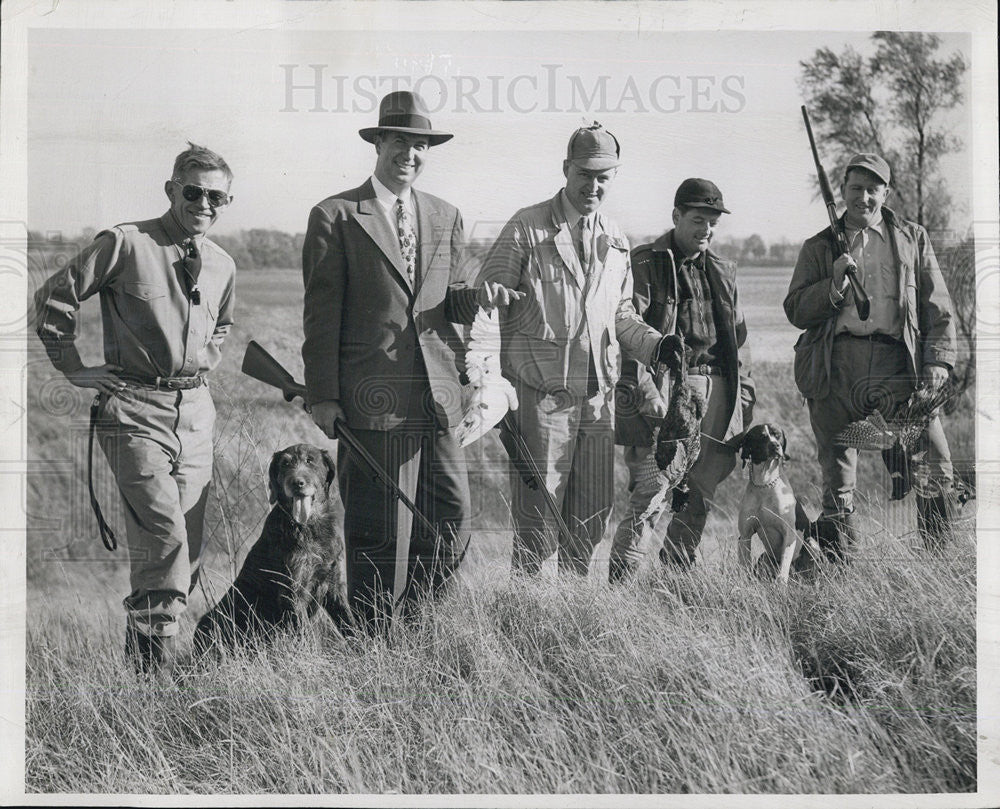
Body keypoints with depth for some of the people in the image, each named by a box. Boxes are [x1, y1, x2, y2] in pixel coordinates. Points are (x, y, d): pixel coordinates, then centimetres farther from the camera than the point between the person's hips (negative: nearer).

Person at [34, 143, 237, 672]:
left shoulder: (222, 266, 11)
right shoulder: (125, 244, -6)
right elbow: (54, 299, 0)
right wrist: (73, 369, 0)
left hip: (196, 409, 6)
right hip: (134, 408, -6)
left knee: (189, 543, 5)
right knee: (164, 534, -19)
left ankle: (146, 643, 19)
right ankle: (152, 647, -10)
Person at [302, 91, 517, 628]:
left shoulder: (446, 218, 17)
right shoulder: (336, 217, 1)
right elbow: (322, 313, -2)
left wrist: (477, 298, -1)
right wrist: (322, 395, -7)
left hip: (437, 400, 5)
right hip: (374, 400, -5)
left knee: (451, 518, 5)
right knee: (380, 533, -1)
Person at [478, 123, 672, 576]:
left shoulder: (615, 241, 14)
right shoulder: (526, 229, -3)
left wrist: (654, 344, 3)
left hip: (598, 398, 5)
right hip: (541, 395, -5)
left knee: (593, 518, 8)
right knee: (539, 520, -3)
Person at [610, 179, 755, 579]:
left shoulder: (722, 271, 19)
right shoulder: (645, 264, -1)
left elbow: (737, 336, 23)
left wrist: (744, 394, 16)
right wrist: (645, 391, -19)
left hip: (717, 390, 6)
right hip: (666, 387, -6)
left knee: (700, 494, 7)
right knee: (651, 495, -12)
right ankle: (618, 583, -10)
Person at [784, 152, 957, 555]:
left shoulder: (913, 239, 18)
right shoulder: (819, 248, 18)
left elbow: (938, 307, 13)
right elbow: (796, 310, 9)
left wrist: (938, 362, 0)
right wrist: (835, 285, -8)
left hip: (897, 360, 0)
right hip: (837, 363, 0)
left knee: (933, 462, -9)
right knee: (837, 469, 2)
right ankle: (836, 560, 10)